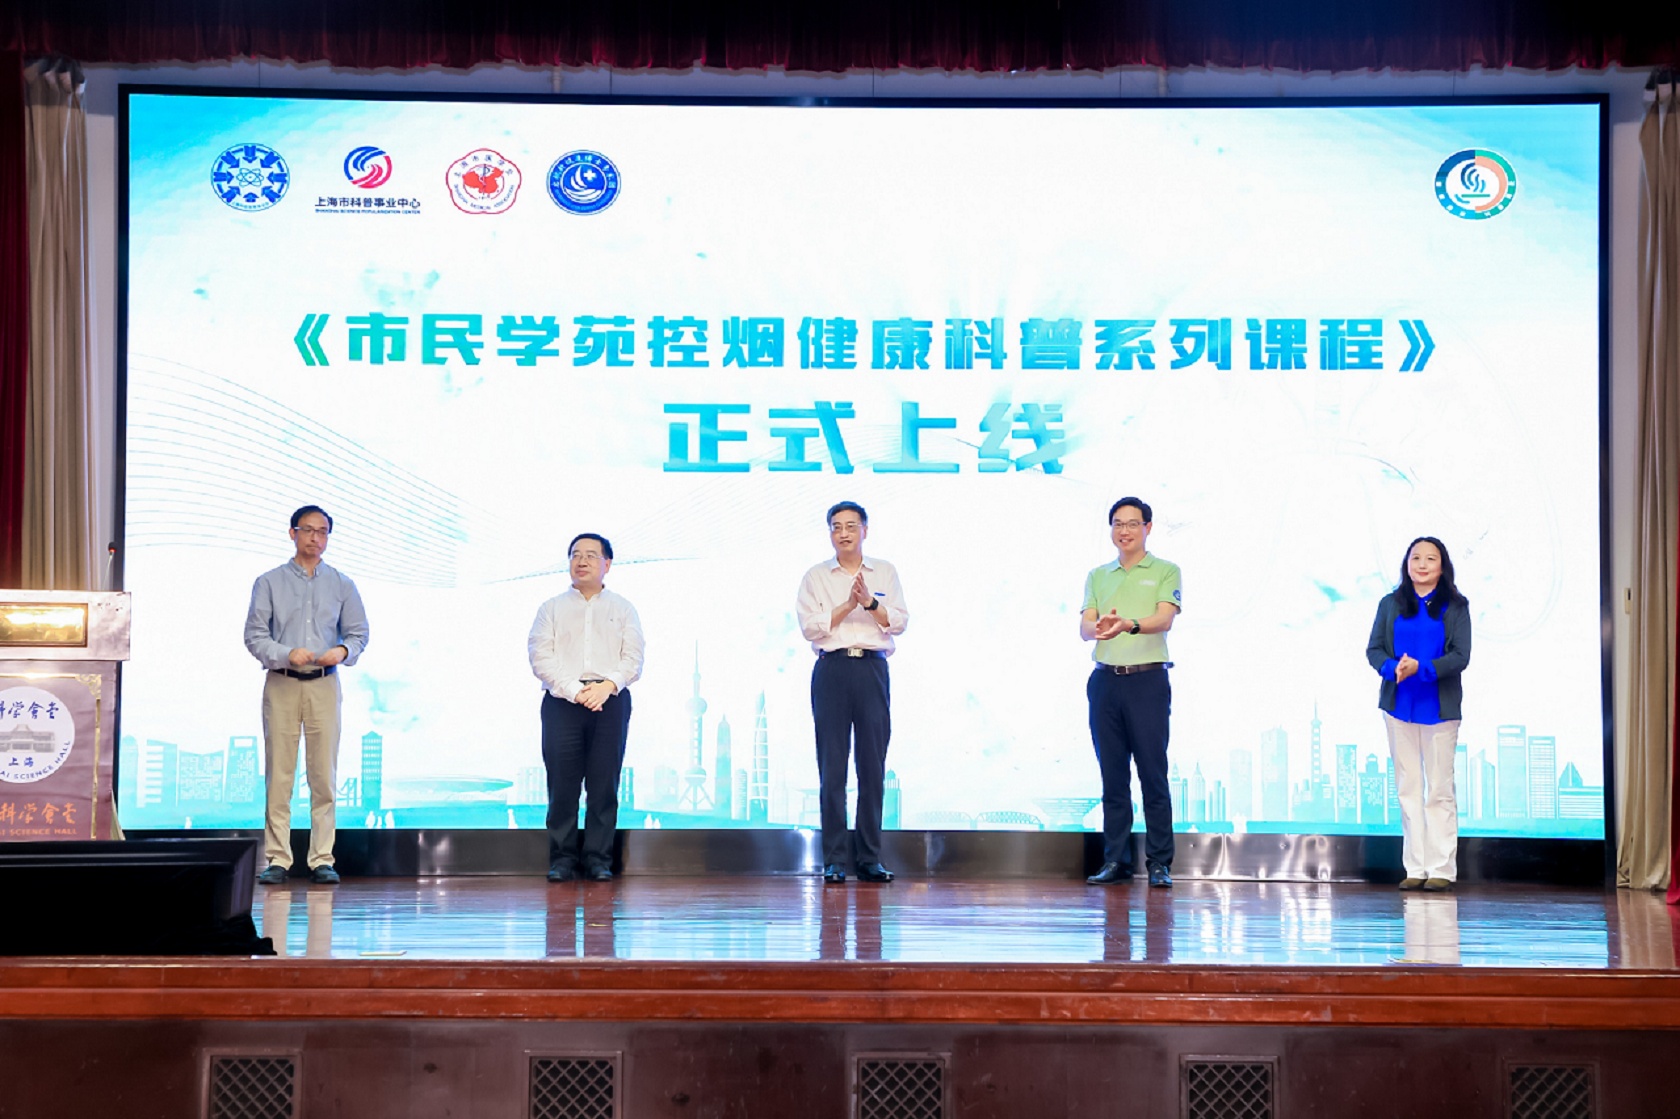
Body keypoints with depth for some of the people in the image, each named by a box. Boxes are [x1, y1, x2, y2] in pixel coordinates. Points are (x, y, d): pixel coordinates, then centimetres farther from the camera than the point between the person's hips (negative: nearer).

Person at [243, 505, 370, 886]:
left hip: (324, 685, 1)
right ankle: (276, 859, 0)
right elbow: (254, 635, 1)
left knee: (324, 774, -2)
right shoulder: (269, 583, 6)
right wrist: (287, 654, -16)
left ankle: (322, 859, 2)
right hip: (281, 684, -1)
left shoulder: (342, 585, 12)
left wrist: (343, 651, -10)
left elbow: (359, 632, 12)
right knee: (279, 773, -4)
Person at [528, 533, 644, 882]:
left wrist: (607, 686, -14)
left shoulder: (623, 609, 15)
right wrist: (573, 691, -12)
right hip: (561, 701, 0)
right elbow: (540, 656, 1)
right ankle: (562, 858, 1)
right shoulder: (551, 609, 14)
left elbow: (633, 658, 5)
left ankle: (598, 858, 1)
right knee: (562, 783, -4)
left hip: (610, 701, 0)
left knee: (604, 784, -3)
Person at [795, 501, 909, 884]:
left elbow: (899, 622, 4)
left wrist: (870, 602, -11)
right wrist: (848, 605, -11)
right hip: (832, 669, -1)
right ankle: (834, 859, 0)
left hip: (872, 669, 1)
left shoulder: (885, 572, 13)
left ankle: (869, 857, 5)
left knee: (873, 764, 0)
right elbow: (809, 626, -3)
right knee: (832, 766, -4)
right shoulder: (816, 576, 9)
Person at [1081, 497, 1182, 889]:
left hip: (1148, 680, -4)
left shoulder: (1166, 572, 4)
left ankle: (1159, 863, 0)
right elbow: (1084, 626, 3)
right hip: (1105, 679, 4)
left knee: (1153, 774, -4)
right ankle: (1115, 860, 11)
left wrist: (1129, 625, -32)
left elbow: (1164, 619, -12)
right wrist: (1099, 628, -21)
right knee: (1113, 775, 6)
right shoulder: (1097, 576, 15)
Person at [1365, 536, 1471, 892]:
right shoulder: (1390, 604, 9)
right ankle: (1415, 868, 9)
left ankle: (1442, 869, 3)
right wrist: (1392, 667, -18)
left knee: (1439, 789, -1)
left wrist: (1420, 669, -22)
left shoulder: (1455, 607, 1)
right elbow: (1373, 649, 4)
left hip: (1439, 706, -3)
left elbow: (1460, 656, -7)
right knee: (1408, 788, 5)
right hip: (1399, 705, 3)